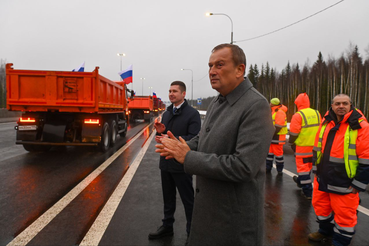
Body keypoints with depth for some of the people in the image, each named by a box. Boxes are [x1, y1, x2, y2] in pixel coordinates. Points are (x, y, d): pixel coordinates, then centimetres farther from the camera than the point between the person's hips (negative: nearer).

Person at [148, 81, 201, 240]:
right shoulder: (166, 113, 13)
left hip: (181, 164, -7)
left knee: (188, 200, 6)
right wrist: (160, 131, -5)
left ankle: (192, 232, 22)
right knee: (168, 198, 20)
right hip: (166, 162, 7)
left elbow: (193, 138, -23)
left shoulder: (192, 113, -12)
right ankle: (167, 226, 37)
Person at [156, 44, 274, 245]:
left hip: (235, 214, -8)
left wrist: (188, 158, -22)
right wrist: (182, 147, -5)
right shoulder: (216, 102, 6)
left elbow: (244, 166, -28)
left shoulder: (256, 106, -22)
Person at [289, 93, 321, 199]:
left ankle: (308, 191, 3)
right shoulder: (316, 113, 5)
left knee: (303, 167, 2)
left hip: (302, 146, -7)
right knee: (308, 165, 22)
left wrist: (291, 142, 3)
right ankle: (301, 181, 43)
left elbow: (293, 133, -14)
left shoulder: (298, 115, -16)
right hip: (314, 146, 7)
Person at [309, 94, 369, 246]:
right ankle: (325, 232, 43)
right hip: (323, 179, 6)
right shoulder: (326, 122, 6)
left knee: (344, 214, 6)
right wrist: (316, 169, 16)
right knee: (321, 205, 19)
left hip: (344, 183, -6)